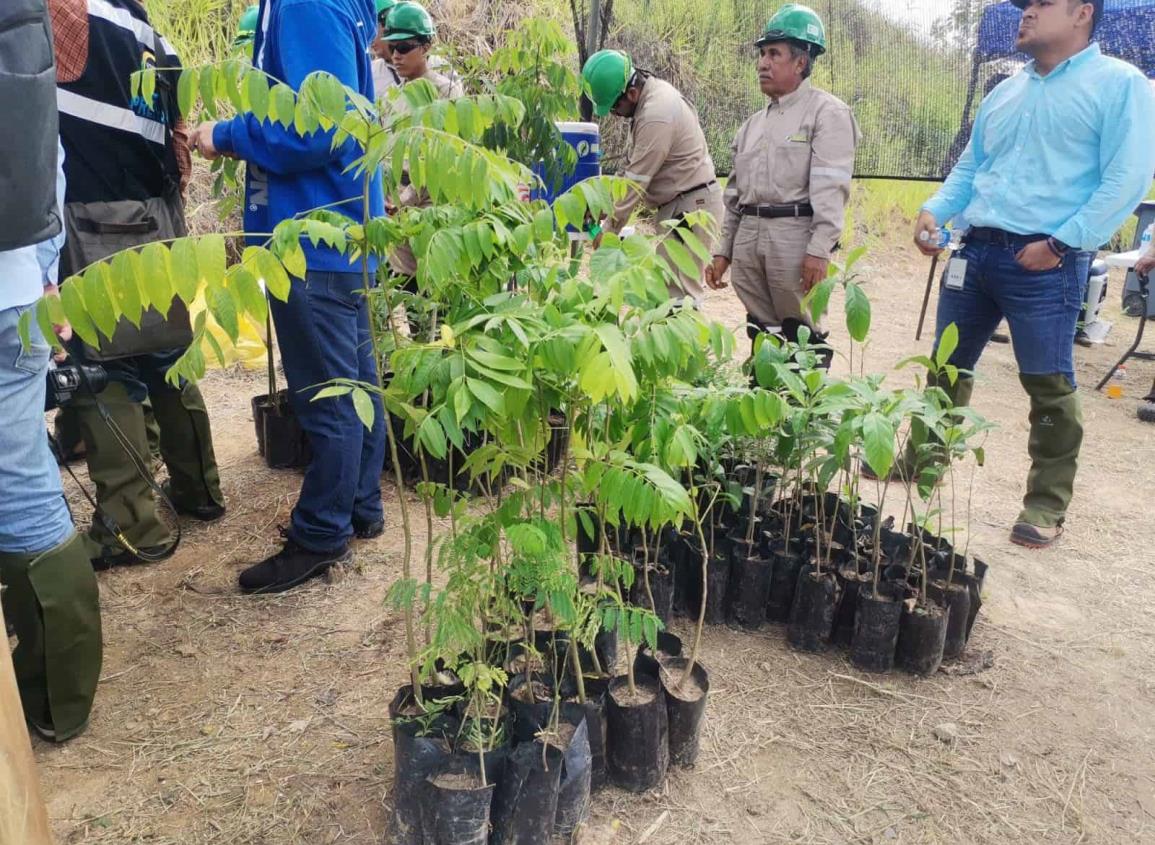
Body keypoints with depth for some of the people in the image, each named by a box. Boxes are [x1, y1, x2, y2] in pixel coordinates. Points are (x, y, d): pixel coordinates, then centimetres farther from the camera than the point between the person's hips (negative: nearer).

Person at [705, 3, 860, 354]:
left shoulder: (826, 111, -1)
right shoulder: (753, 124, 21)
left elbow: (830, 189, -12)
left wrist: (820, 248, -22)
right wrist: (723, 250, 17)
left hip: (796, 236, -7)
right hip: (748, 238, 7)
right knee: (760, 335, 12)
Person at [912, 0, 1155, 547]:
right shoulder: (1005, 92, 18)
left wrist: (1062, 243, -18)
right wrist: (935, 211, 1)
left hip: (1045, 261, -6)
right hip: (976, 251, 7)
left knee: (1048, 384, 0)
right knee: (947, 365, 14)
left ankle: (1046, 507, 12)